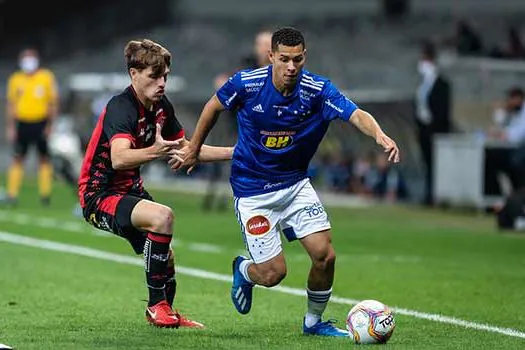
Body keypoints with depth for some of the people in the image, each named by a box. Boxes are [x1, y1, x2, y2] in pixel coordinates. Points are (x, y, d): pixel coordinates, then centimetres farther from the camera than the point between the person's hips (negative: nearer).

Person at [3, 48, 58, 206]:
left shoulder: (47, 77, -2)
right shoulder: (15, 79, 4)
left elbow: (53, 103, 1)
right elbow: (11, 104, 8)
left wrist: (51, 125, -5)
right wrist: (10, 127, 3)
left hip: (41, 124, -1)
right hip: (22, 123, 1)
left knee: (44, 159, 6)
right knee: (18, 159, -2)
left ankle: (45, 194, 14)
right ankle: (12, 194, -2)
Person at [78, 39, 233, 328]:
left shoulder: (162, 107, 3)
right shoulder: (120, 108, -24)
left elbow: (186, 150, 18)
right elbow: (118, 159, -42)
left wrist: (233, 153, 12)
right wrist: (155, 152, -60)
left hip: (130, 191, 9)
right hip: (99, 196, -9)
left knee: (166, 258, 11)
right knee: (162, 216, -30)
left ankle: (164, 312, 40)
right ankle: (157, 305, -19)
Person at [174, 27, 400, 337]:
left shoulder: (318, 90, -16)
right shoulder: (247, 83, -18)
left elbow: (356, 115, -30)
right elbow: (214, 106, 1)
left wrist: (380, 135, -51)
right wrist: (194, 149, 10)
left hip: (296, 184, 2)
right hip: (252, 191, -2)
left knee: (325, 255, -9)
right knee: (273, 272, -6)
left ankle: (314, 322, 18)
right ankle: (244, 270, 32)